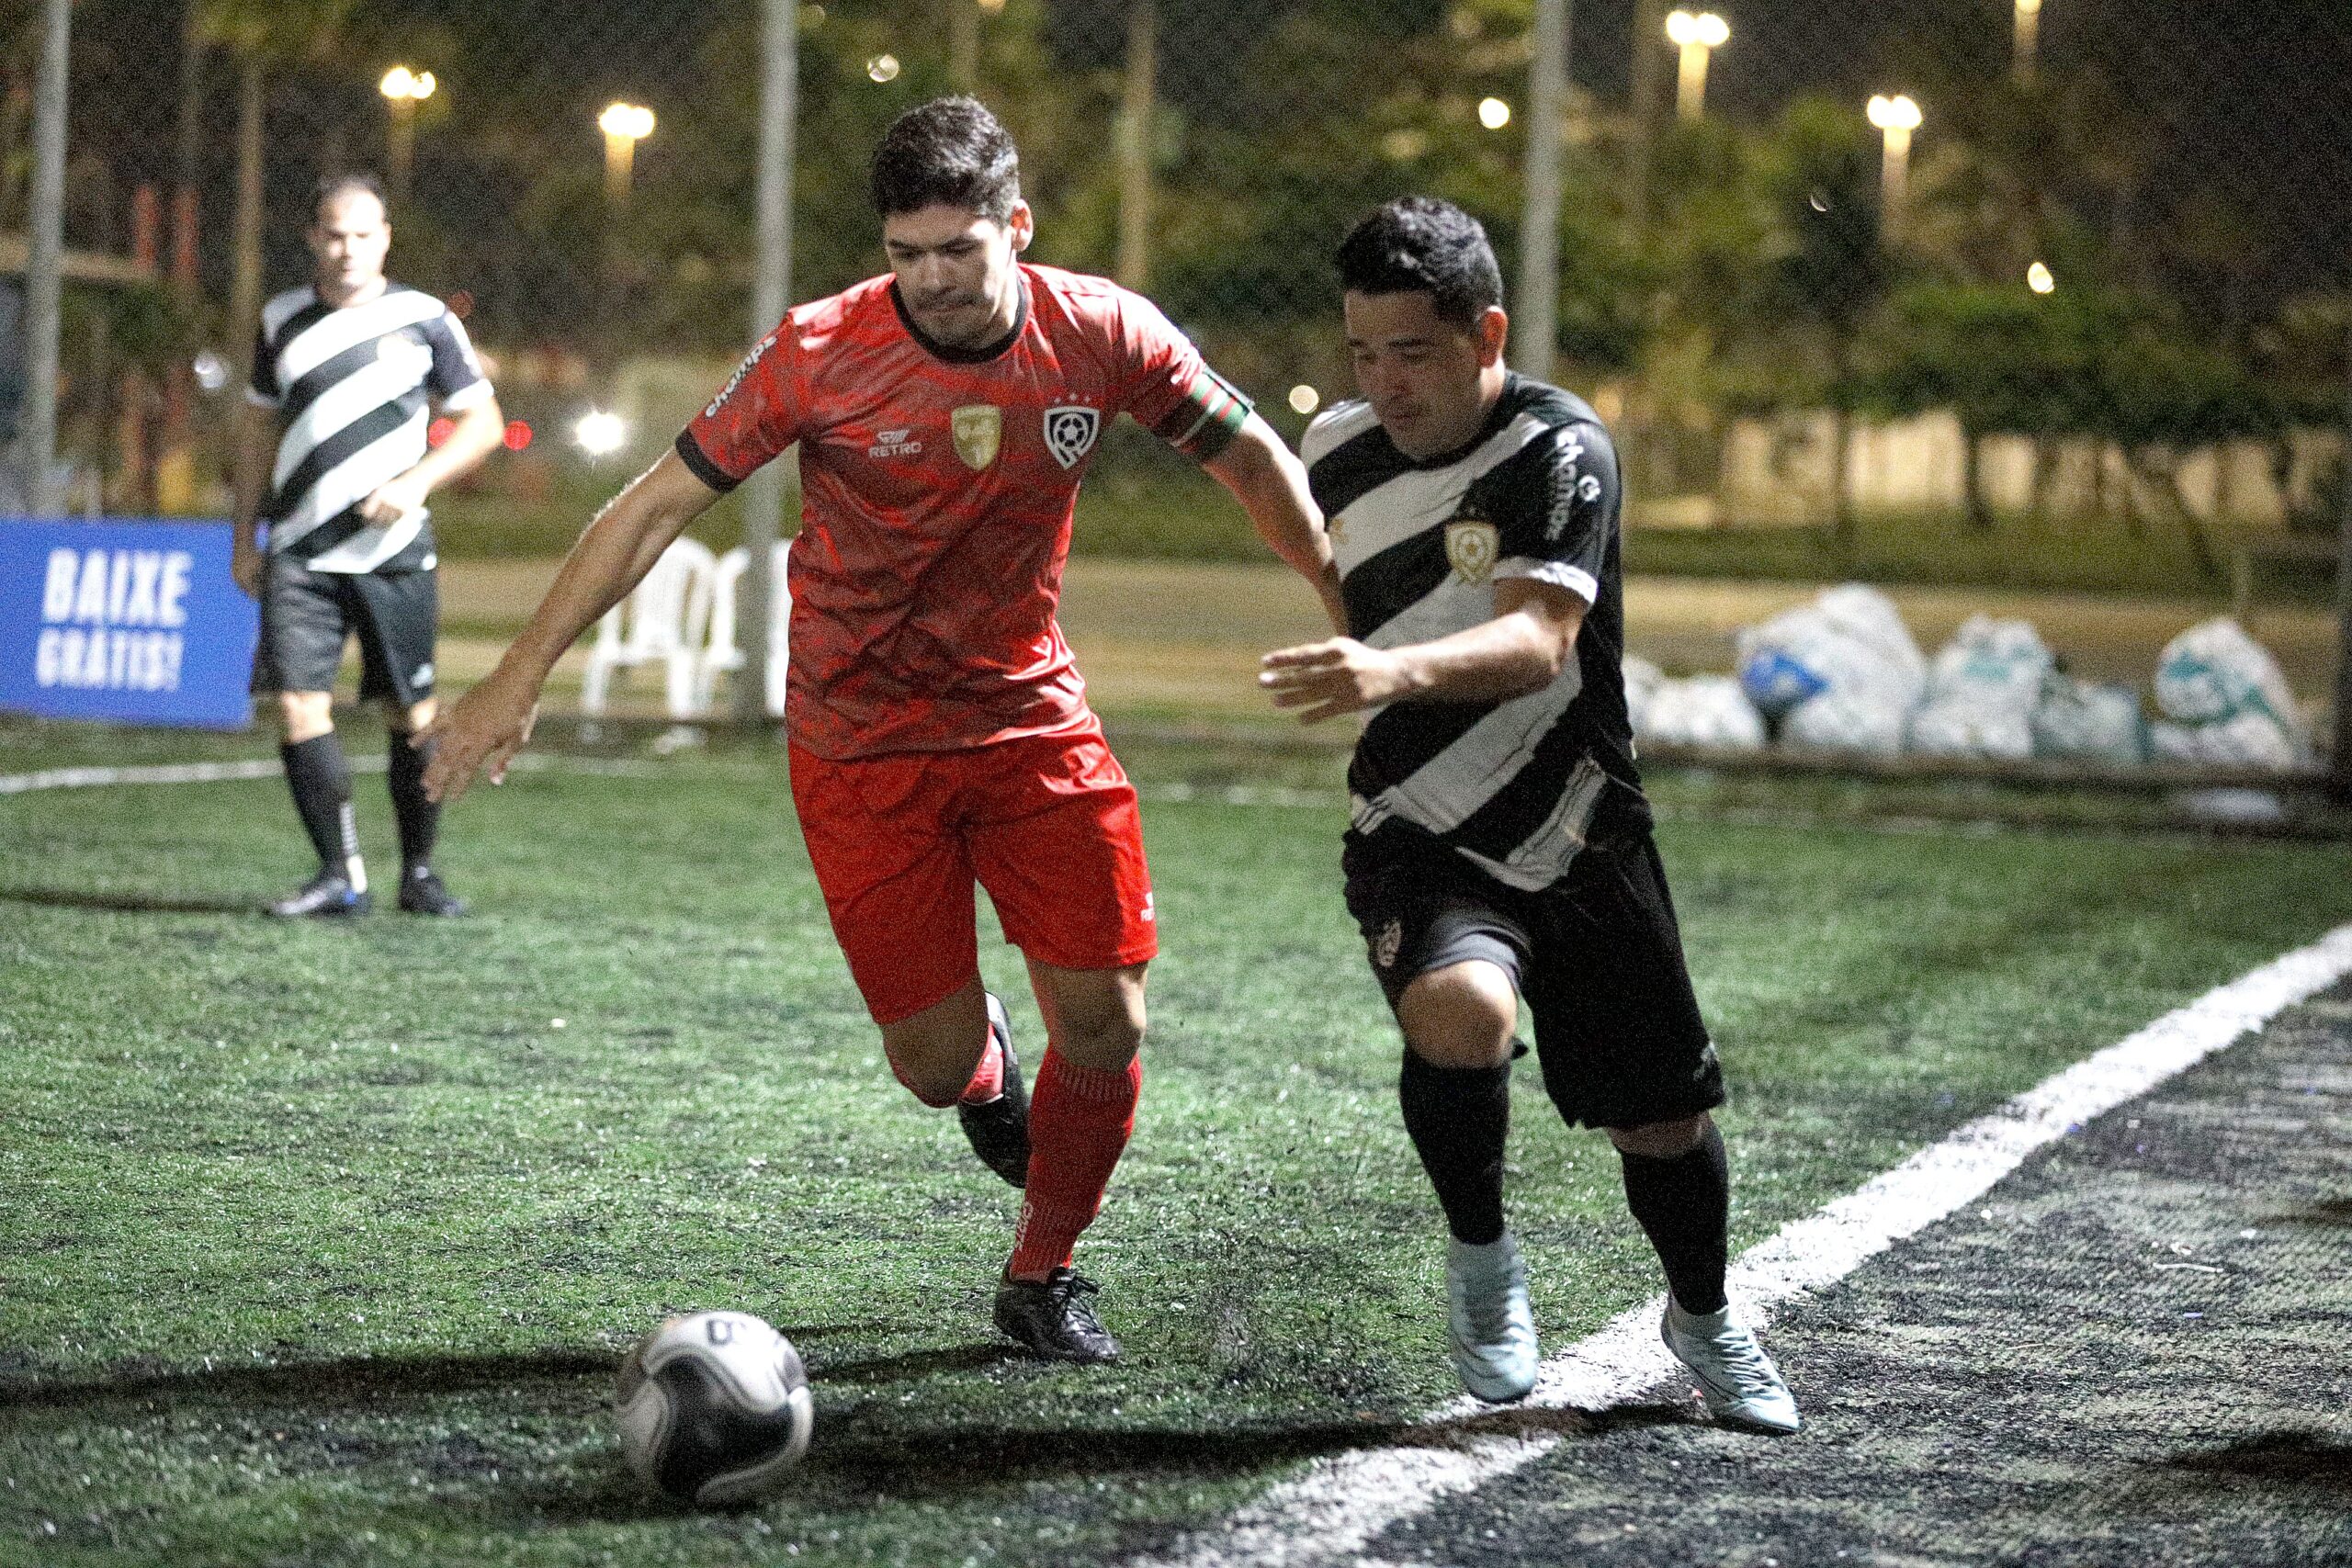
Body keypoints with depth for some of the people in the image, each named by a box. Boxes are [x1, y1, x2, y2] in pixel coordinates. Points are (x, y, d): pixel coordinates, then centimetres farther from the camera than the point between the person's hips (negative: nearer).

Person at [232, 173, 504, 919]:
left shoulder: (423, 320, 0)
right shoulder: (282, 320, 8)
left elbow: (483, 422, 3)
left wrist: (417, 480, -13)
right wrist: (245, 537, 17)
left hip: (394, 549, -2)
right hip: (300, 551, 2)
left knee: (414, 715, 2)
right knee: (297, 702, -12)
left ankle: (419, 871, 16)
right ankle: (339, 876, -8)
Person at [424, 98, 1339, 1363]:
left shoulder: (1100, 336, -10)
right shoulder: (820, 354, -17)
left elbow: (1249, 459, 5)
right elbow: (659, 504, -11)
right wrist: (517, 680, -13)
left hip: (1031, 721, 2)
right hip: (861, 747, -2)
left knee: (1104, 1021, -6)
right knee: (935, 1062, -5)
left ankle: (1042, 1275, 19)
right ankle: (982, 1058, 35)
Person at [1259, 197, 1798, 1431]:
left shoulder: (1562, 452, -16)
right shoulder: (1337, 451, 0)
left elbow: (1536, 642, -33)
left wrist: (1399, 672, -49)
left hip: (1579, 844, -1)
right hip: (1416, 841, 1)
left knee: (1665, 1121, 6)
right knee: (1461, 1011, -31)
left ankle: (1704, 1318, 38)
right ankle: (1481, 1259, -4)